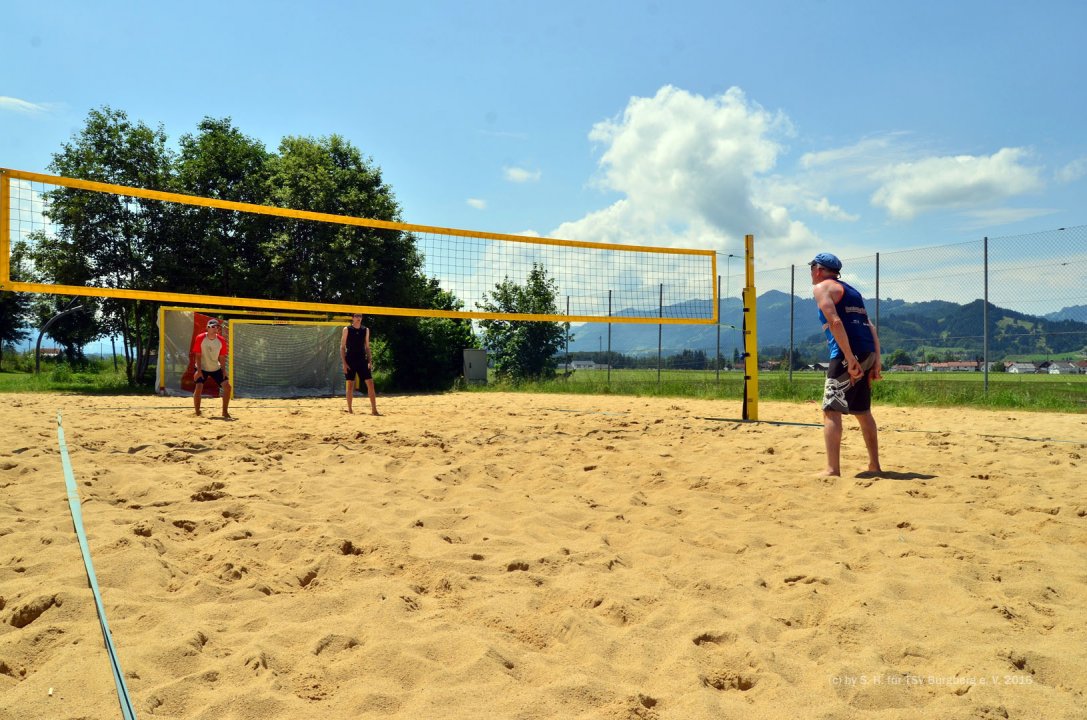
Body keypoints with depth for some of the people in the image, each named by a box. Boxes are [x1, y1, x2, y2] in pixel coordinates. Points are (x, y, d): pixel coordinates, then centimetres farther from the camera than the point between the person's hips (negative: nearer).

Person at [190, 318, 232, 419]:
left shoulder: (221, 341, -6)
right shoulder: (200, 338, -14)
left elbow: (222, 358, 1)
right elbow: (197, 355, -11)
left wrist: (223, 371, -7)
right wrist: (198, 370, -17)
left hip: (216, 368, 3)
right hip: (202, 368, -3)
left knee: (227, 386, -9)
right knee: (198, 388, -19)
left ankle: (224, 412, 2)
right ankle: (197, 412, -5)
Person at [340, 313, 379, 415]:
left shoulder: (365, 330, 9)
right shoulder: (347, 330, -1)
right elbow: (342, 347, -1)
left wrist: (370, 361, 2)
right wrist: (344, 363, -9)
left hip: (362, 360, 3)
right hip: (350, 361, -3)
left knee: (370, 383, -6)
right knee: (350, 385, 1)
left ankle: (374, 409, -4)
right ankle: (349, 409, 11)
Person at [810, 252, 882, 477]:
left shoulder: (822, 287, 1)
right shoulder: (851, 290, 26)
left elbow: (835, 322, -15)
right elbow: (871, 327, 18)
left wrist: (850, 358, -20)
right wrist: (876, 362, 13)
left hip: (847, 355, -8)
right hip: (868, 355, 8)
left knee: (831, 410, -8)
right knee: (863, 411, 18)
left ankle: (832, 470, -13)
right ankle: (874, 465, 26)